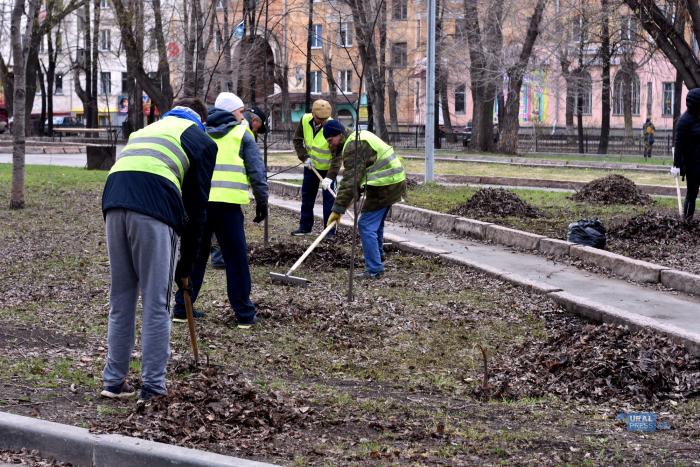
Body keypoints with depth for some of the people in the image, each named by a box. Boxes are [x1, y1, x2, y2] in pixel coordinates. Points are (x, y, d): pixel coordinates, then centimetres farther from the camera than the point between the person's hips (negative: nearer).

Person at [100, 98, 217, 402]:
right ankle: (152, 389, 4)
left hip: (114, 200, 5)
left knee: (120, 300, 16)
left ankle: (114, 382, 21)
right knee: (156, 305, 3)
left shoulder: (147, 129, 36)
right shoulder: (201, 140, 20)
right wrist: (186, 265, 21)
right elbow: (196, 206, 14)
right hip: (154, 207, -5)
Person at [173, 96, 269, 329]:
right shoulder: (243, 134, 9)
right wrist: (262, 202, 10)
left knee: (194, 256, 16)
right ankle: (244, 314, 7)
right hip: (227, 203, -4)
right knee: (236, 259, 3)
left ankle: (182, 308, 18)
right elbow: (257, 172, 3)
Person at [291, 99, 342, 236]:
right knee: (307, 195, 13)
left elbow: (338, 155, -29)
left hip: (328, 167, -5)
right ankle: (305, 227, 25)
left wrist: (330, 177, -35)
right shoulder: (305, 120, -16)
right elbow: (297, 139, -1)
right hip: (311, 165, 5)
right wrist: (304, 157, -13)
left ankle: (330, 231, 1)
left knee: (329, 198, -6)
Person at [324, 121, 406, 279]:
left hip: (383, 187, -11)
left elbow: (350, 180, -23)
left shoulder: (353, 147, -17)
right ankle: (378, 259, 42)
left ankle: (374, 270, -8)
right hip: (394, 182, 11)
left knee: (367, 226, -8)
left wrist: (338, 209, -24)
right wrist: (355, 194, 23)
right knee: (376, 223, 25)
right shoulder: (360, 136, 16)